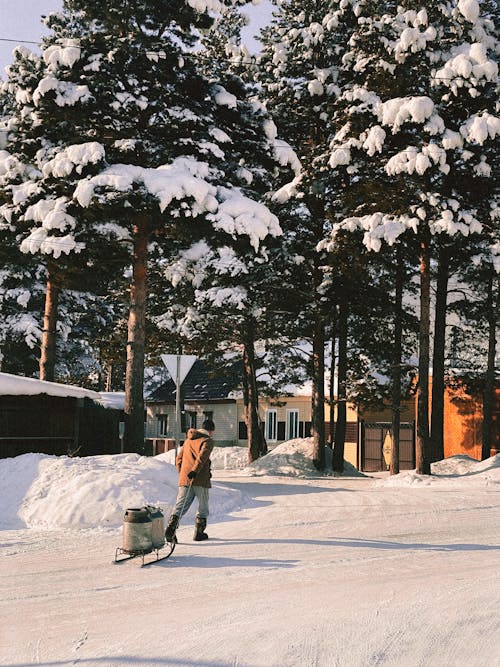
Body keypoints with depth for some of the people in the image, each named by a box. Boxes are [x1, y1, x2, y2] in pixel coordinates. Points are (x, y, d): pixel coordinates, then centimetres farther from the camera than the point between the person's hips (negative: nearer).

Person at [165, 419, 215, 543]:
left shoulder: (188, 440, 21)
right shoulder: (208, 441, -2)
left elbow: (179, 459, 22)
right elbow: (202, 457, -20)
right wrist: (194, 471, -24)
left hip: (184, 479, 5)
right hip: (200, 480, -5)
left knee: (180, 505, -1)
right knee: (203, 507, 12)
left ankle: (170, 529, -20)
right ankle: (199, 533, 17)